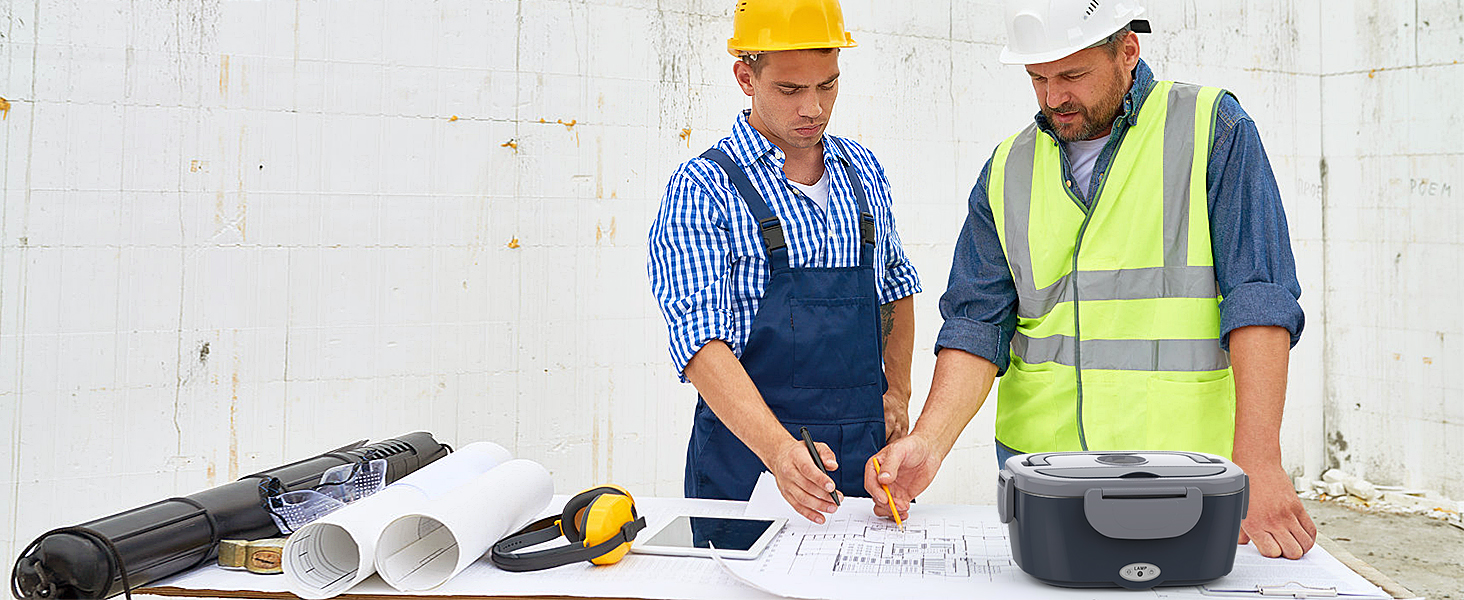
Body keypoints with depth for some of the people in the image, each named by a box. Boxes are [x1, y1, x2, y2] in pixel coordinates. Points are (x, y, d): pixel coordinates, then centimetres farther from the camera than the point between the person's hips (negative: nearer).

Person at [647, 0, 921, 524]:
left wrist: (898, 391, 10)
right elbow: (700, 341, -21)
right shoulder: (701, 190, -10)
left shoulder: (864, 170, 8)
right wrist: (777, 448, -35)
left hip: (866, 453, 5)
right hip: (747, 470, -4)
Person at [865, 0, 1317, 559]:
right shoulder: (1007, 169, 6)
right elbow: (978, 323, 0)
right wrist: (928, 443, -16)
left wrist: (1258, 465, -21)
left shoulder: (1212, 127, -4)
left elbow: (1258, 298, -12)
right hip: (1036, 463, 3)